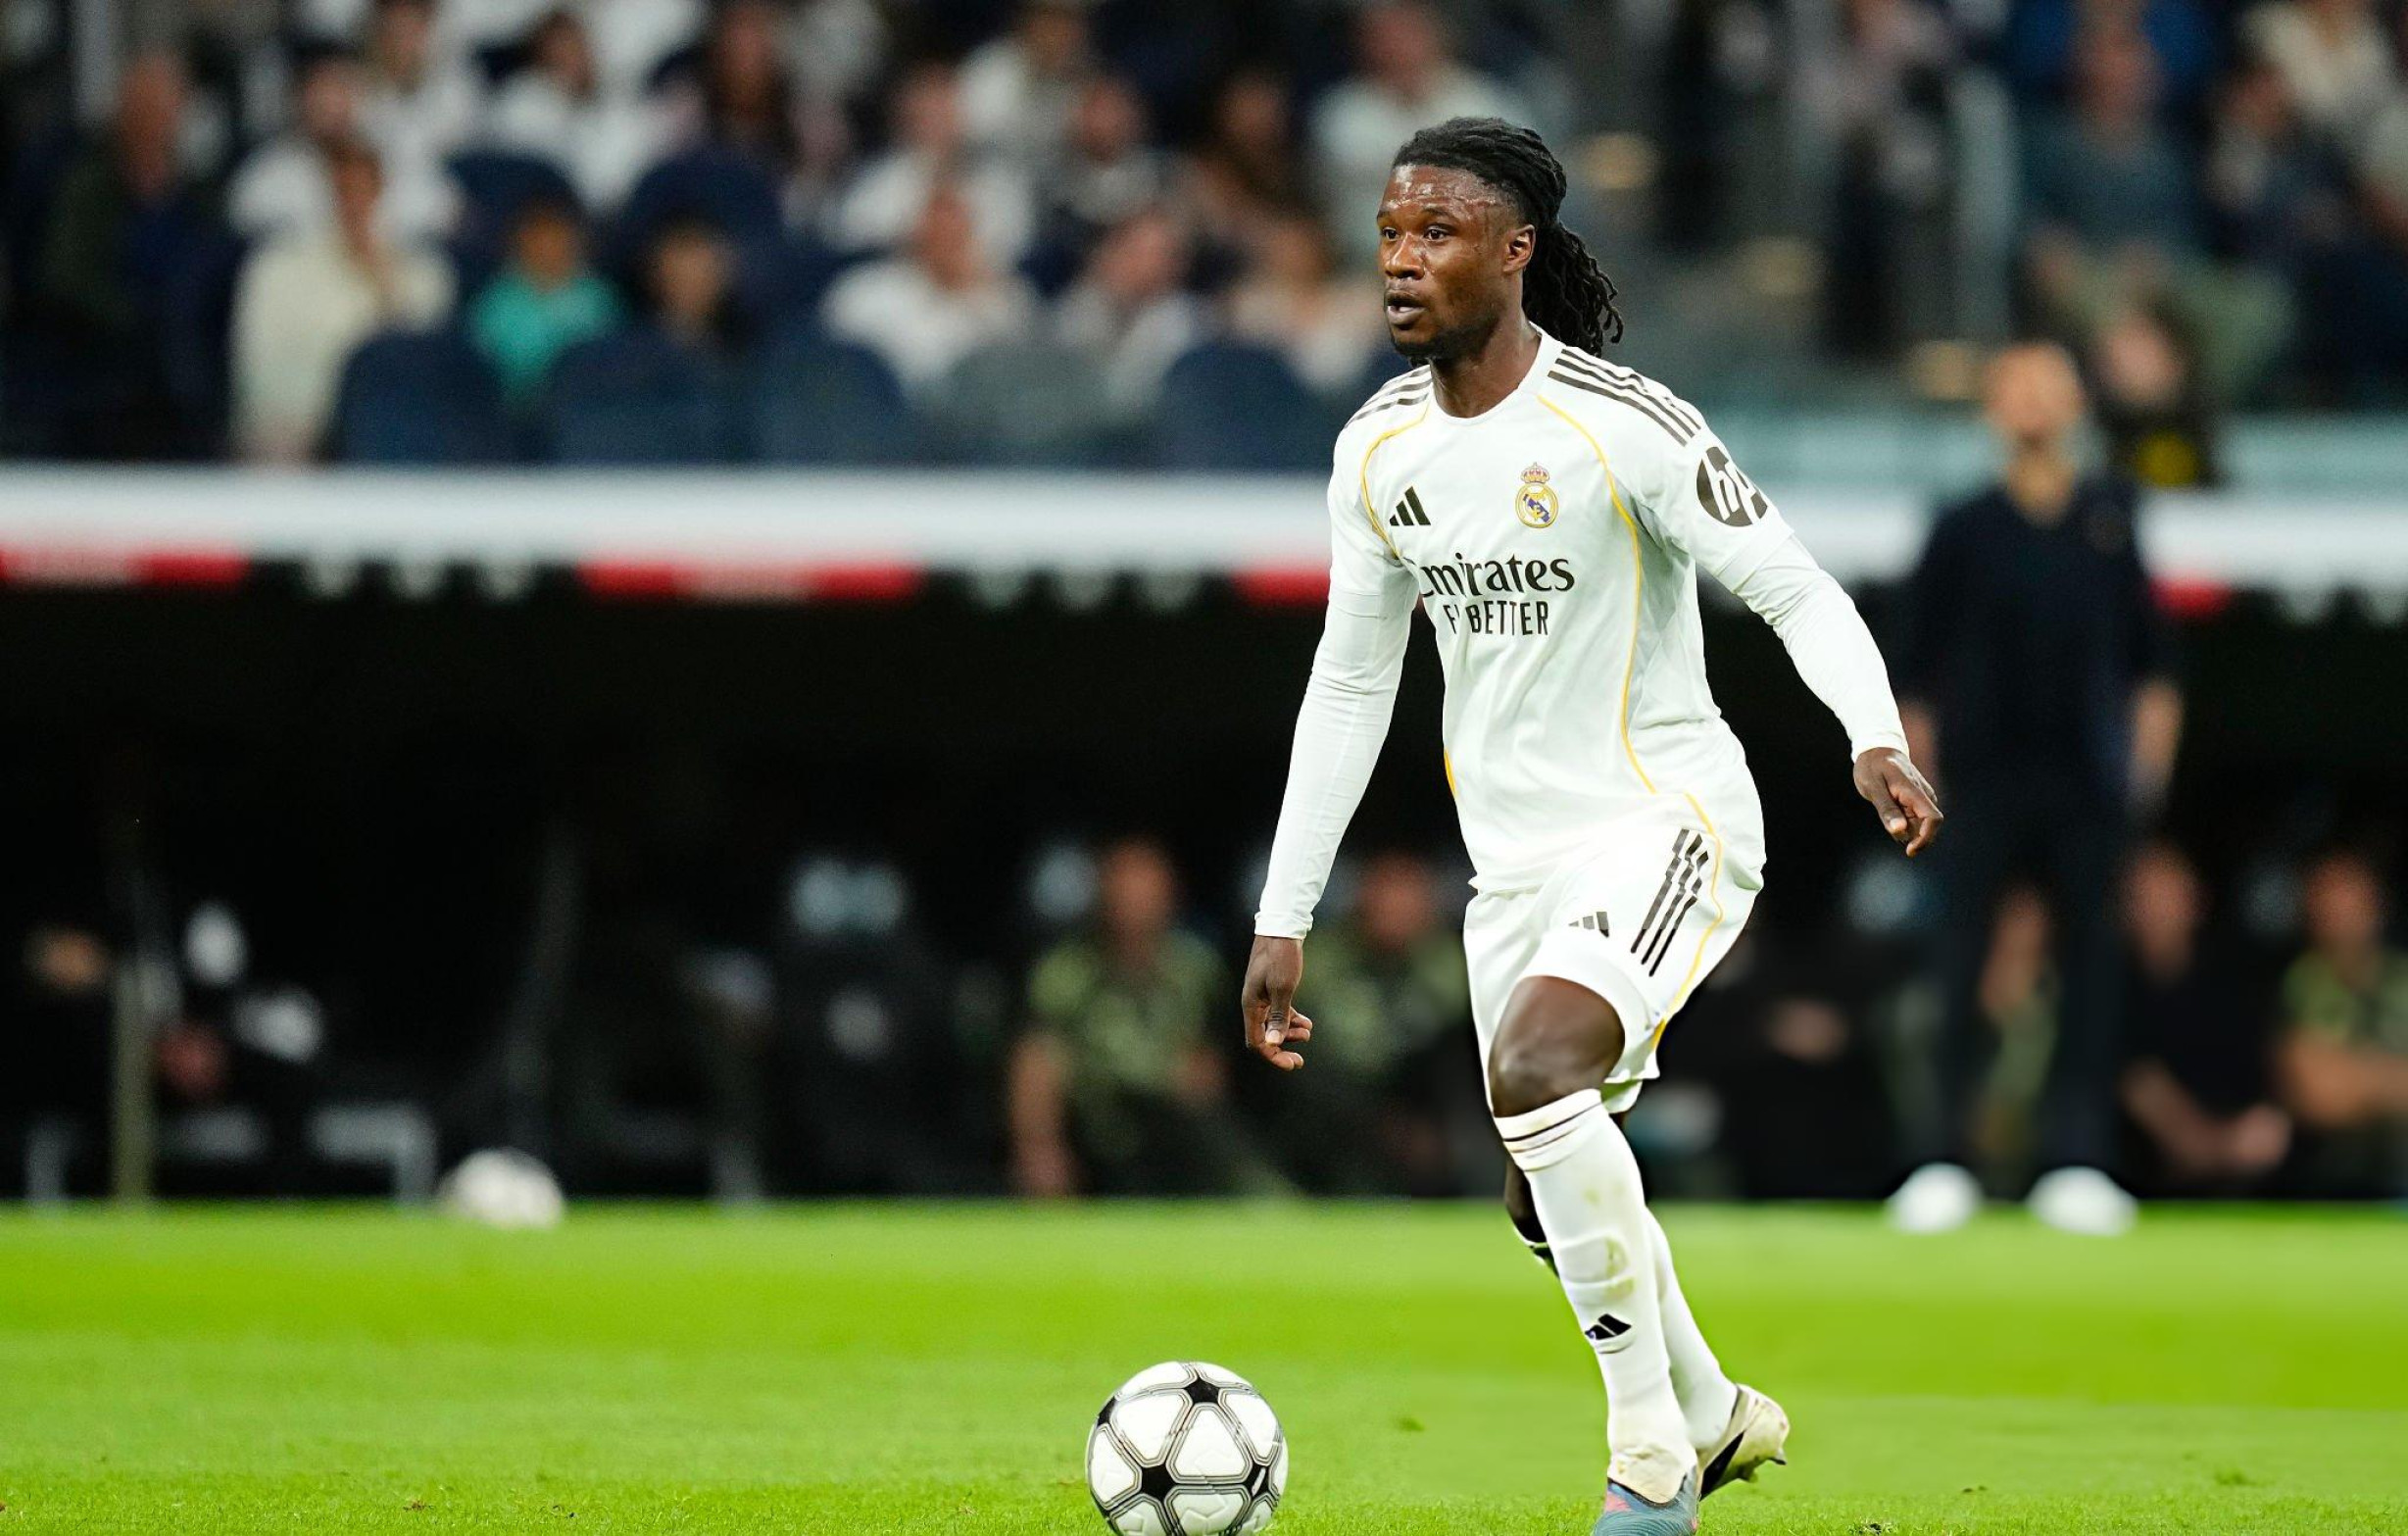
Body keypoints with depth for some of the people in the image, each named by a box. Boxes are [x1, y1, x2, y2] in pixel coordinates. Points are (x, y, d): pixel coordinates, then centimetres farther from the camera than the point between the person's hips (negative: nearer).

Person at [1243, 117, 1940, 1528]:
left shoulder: (1622, 426, -16)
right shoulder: (1379, 449, 3)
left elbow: (1799, 592, -14)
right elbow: (1350, 683, 12)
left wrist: (1877, 740, -34)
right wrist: (1283, 921, 10)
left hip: (1664, 819, -7)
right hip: (1516, 853, 7)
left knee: (1537, 1069, -30)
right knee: (1549, 1191, 11)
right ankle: (1714, 1417, 39)